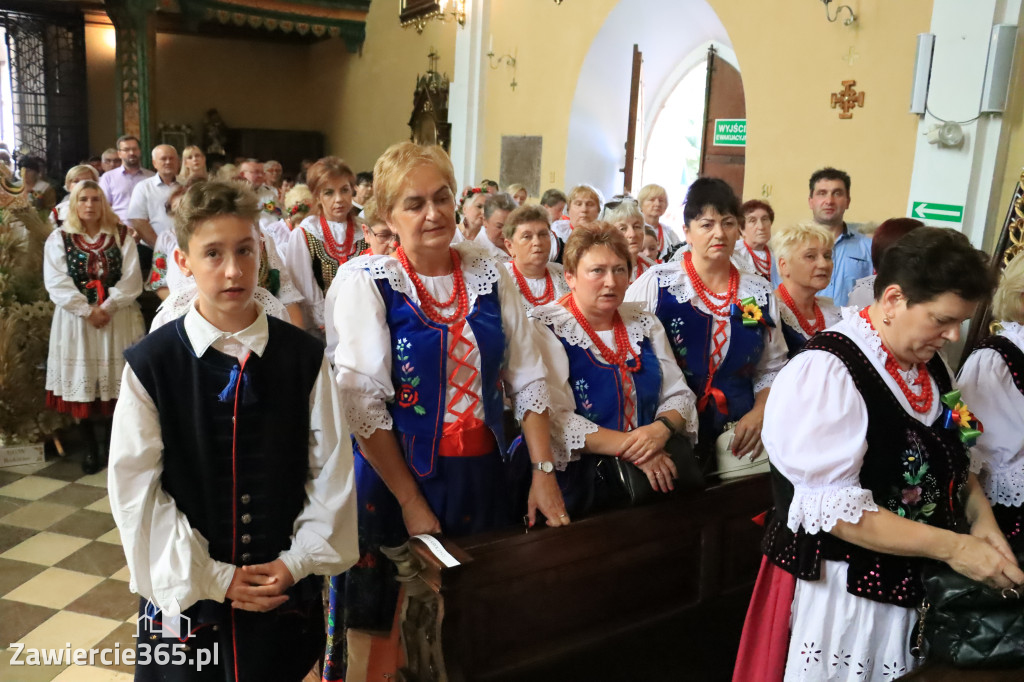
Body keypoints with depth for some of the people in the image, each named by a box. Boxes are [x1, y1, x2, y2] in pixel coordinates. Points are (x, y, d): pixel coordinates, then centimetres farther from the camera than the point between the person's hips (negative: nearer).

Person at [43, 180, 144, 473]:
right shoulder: (59, 238, 5)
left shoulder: (121, 235, 6)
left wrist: (107, 307, -14)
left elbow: (132, 279, -3)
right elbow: (56, 283, -5)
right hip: (76, 320, 0)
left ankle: (110, 444, 12)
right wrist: (88, 311, -13)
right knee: (85, 383, 2)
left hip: (118, 319, 0)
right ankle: (94, 444, 15)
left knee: (116, 383, 0)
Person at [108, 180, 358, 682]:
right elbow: (136, 491, -8)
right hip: (185, 594, -1)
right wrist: (215, 579, -9)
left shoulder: (303, 356, -5)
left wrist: (296, 562, -7)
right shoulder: (150, 364, -9)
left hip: (287, 593, 1)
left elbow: (332, 470, -2)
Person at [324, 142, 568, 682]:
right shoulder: (367, 281, -9)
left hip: (481, 475, 4)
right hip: (394, 477, -3)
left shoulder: (489, 275, 4)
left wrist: (544, 472, -3)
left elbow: (528, 378, 5)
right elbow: (363, 403, -13)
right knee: (387, 634, 9)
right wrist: (411, 503, -15)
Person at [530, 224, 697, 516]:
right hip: (578, 479, -6)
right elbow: (554, 417, -17)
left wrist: (662, 427, -13)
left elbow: (679, 394, 10)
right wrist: (630, 448, -20)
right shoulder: (546, 327, -7)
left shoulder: (644, 322, 11)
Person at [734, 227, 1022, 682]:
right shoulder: (827, 370, -21)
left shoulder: (930, 365, 5)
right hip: (843, 591, -7)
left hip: (919, 586, 8)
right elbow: (832, 507, -25)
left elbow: (951, 458, 18)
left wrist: (979, 513, -2)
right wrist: (951, 547, -23)